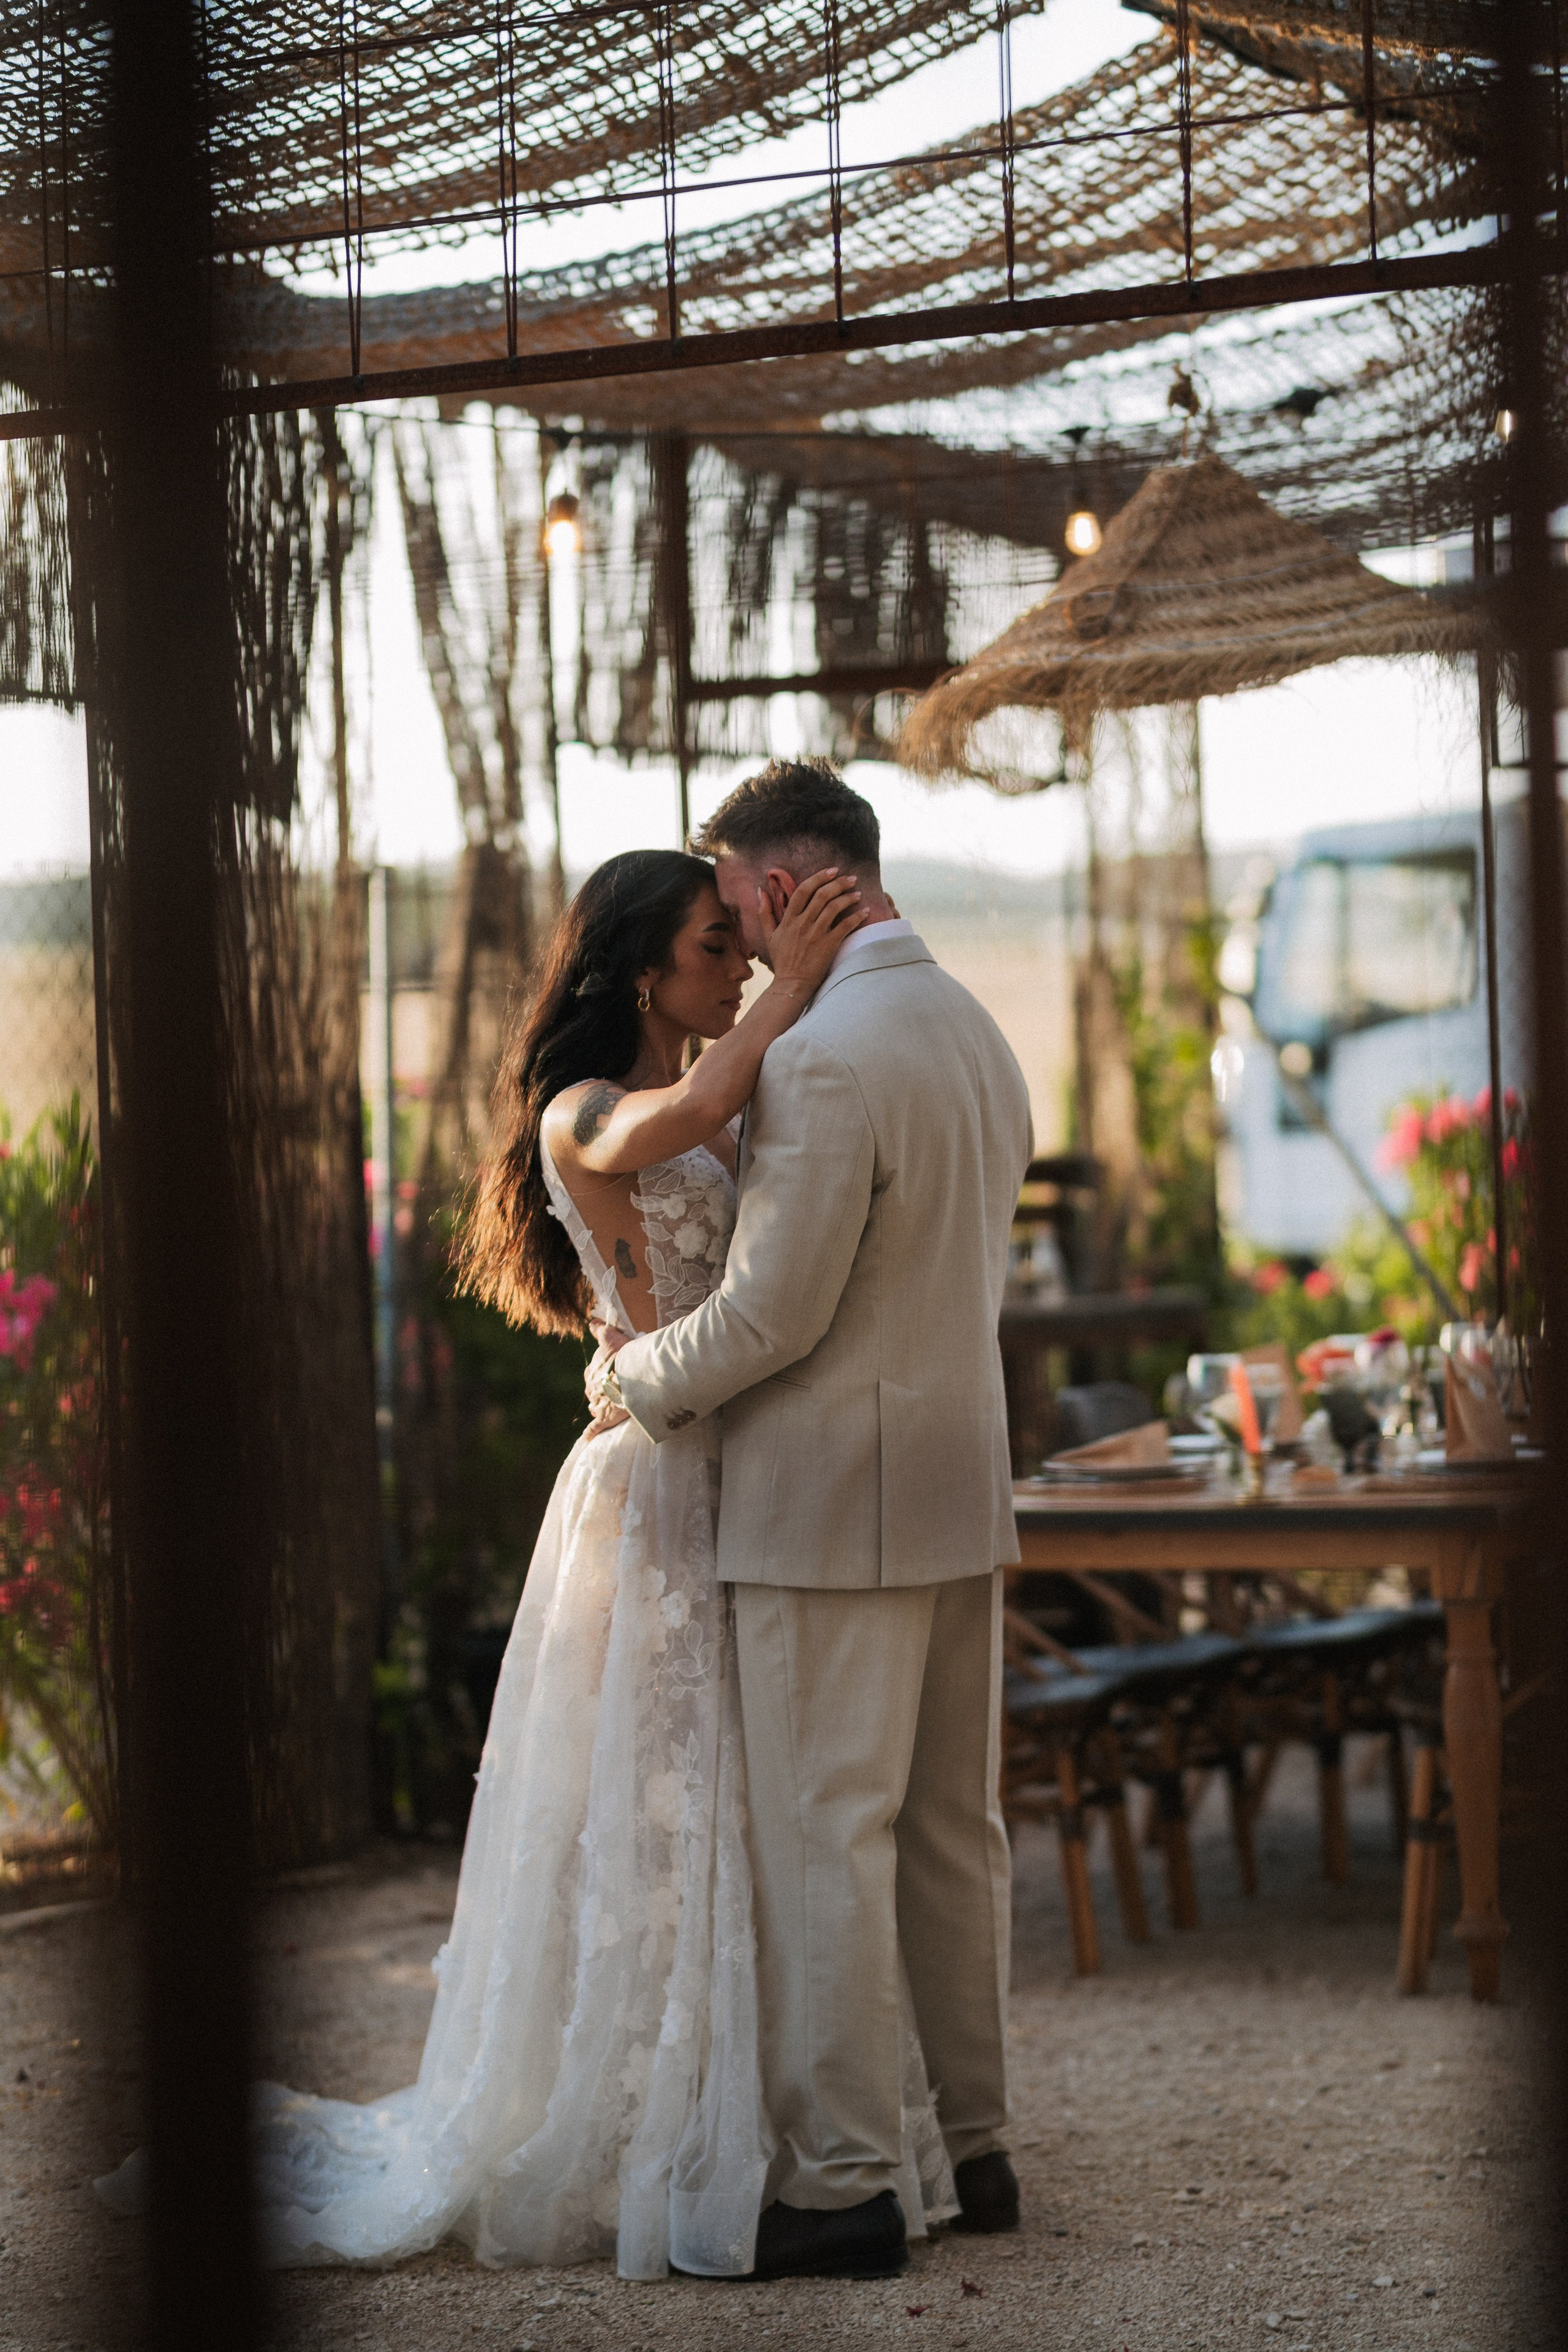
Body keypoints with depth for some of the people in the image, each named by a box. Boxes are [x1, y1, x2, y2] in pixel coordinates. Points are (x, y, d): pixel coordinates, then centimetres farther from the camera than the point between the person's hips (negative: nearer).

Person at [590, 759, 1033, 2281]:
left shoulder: (822, 1059, -19)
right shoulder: (976, 1032, 11)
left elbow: (776, 1310, -20)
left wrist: (639, 1376, -2)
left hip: (832, 1502, -9)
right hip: (962, 1484, 9)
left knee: (824, 1838, -3)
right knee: (949, 1830, 15)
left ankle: (845, 2183, 0)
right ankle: (977, 2149, 22)